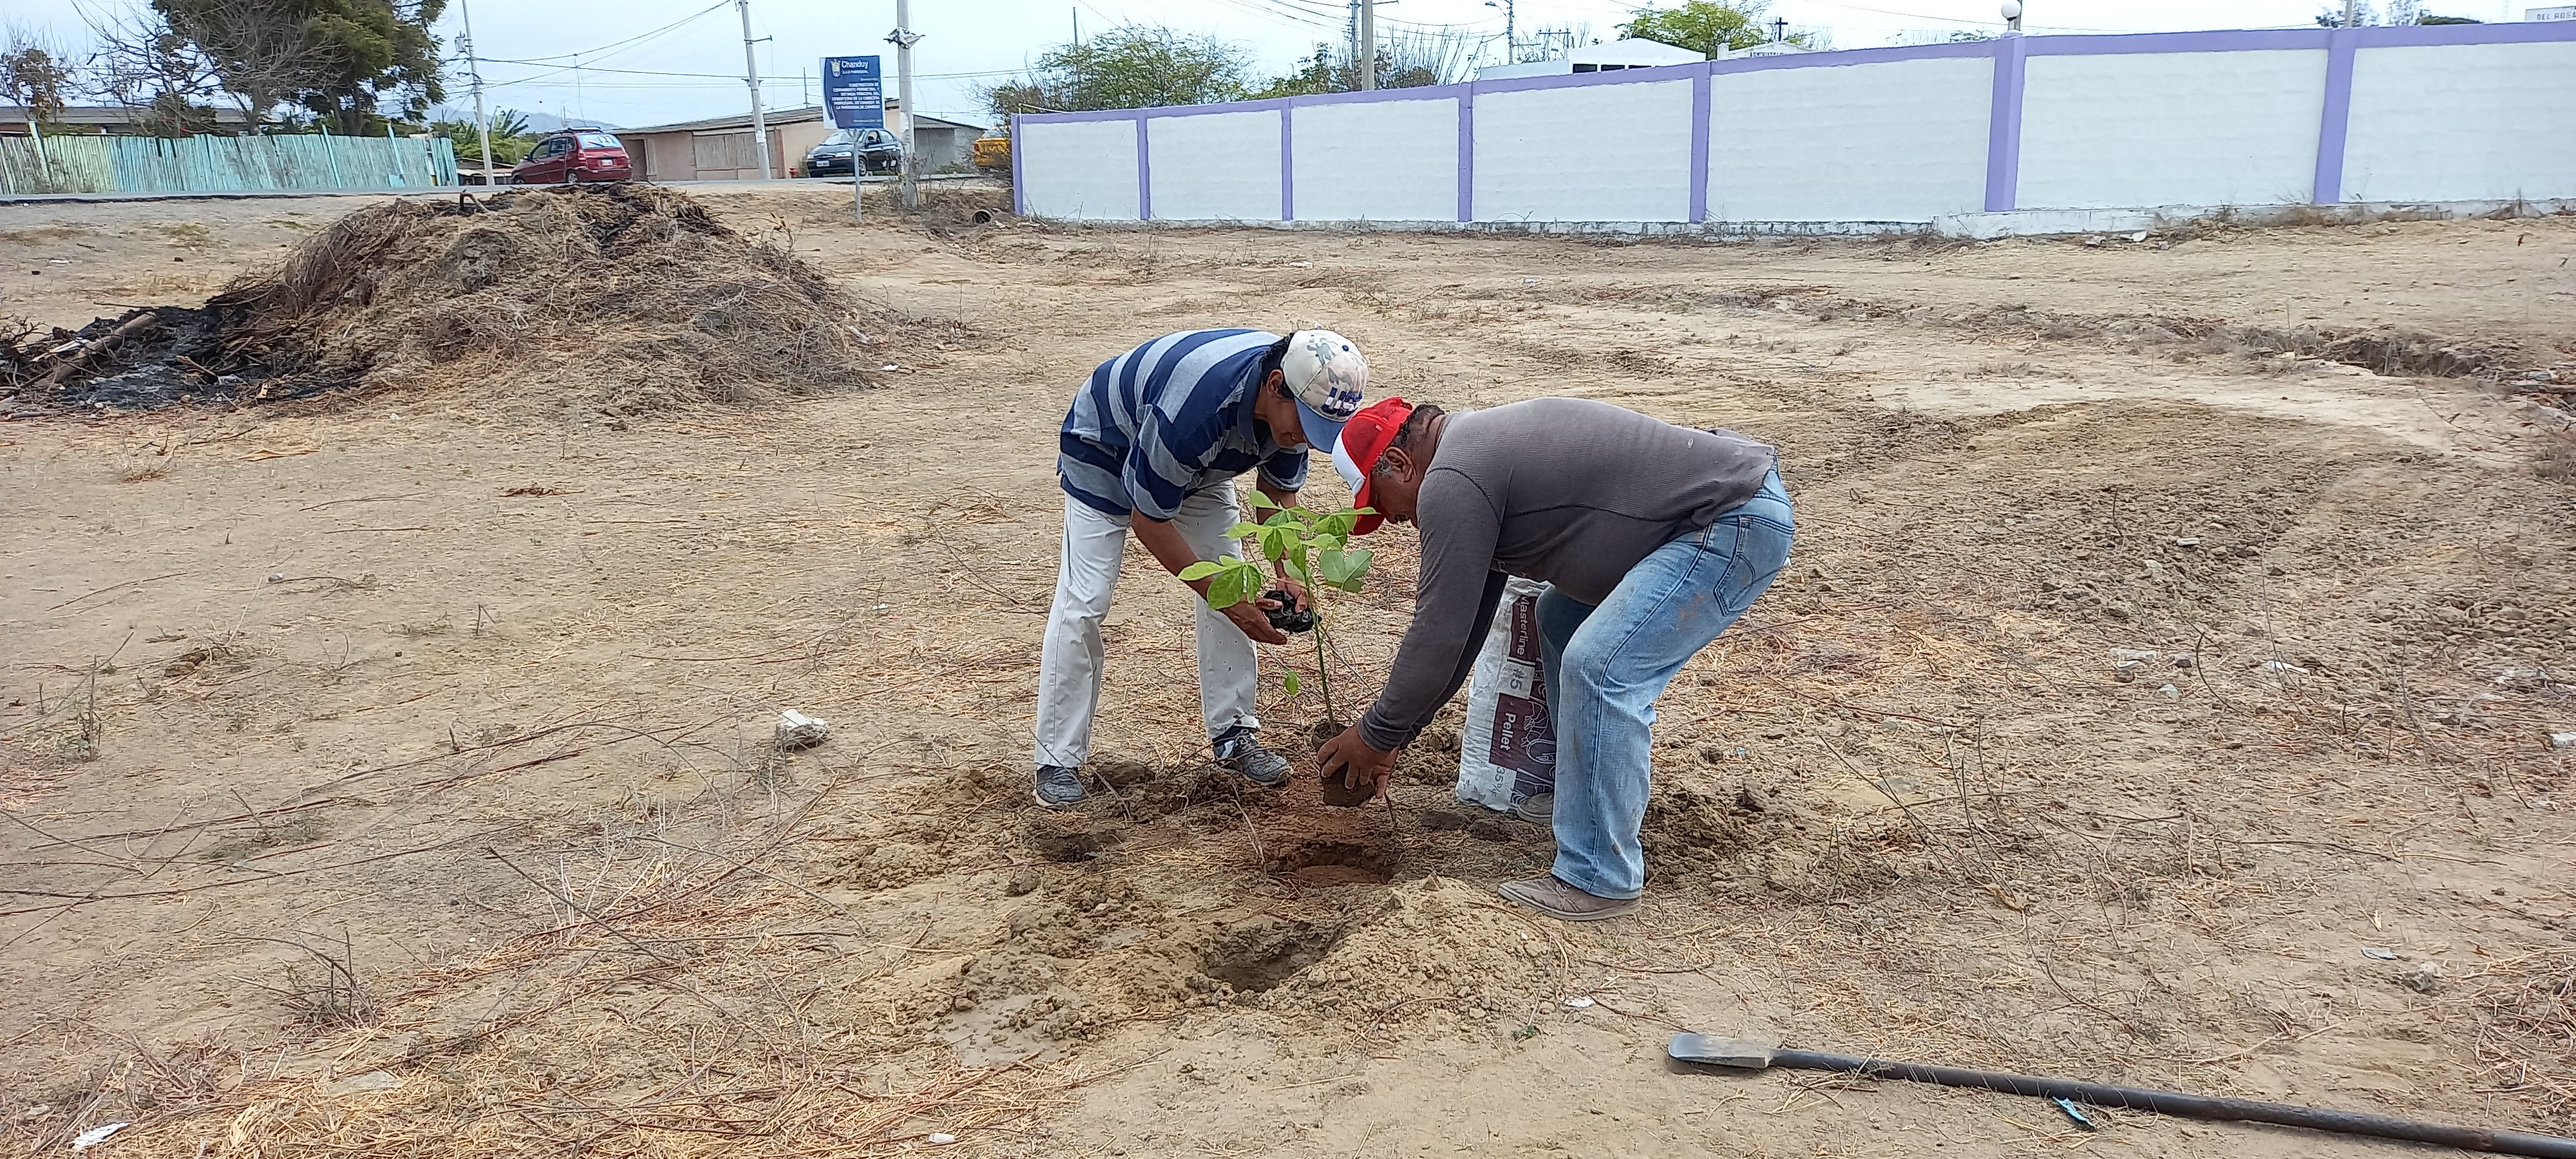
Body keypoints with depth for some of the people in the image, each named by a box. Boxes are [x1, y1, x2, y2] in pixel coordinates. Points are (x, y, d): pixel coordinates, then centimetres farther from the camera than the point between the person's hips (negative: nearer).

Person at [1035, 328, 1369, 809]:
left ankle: (1233, 734, 10)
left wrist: (1289, 574, -19)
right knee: (1084, 602, -13)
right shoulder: (1195, 406, -44)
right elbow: (1148, 521, -31)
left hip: (1198, 463, 7)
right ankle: (1057, 761, -3)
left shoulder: (1297, 402, -23)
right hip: (1104, 448, -6)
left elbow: (1279, 491, -3)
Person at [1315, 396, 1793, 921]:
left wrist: (1377, 734, 0)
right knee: (1561, 618, 19)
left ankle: (1599, 880, -5)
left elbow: (1439, 636, -14)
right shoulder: (1479, 450, 16)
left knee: (1601, 666, -17)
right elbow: (1467, 617, 19)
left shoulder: (1451, 482, -16)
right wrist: (1396, 732, 21)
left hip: (1743, 522, -11)